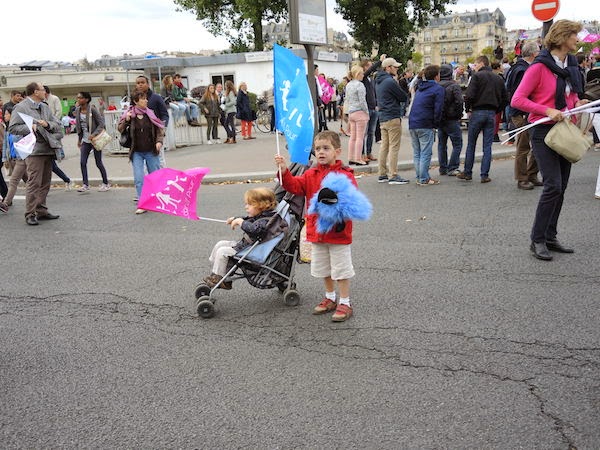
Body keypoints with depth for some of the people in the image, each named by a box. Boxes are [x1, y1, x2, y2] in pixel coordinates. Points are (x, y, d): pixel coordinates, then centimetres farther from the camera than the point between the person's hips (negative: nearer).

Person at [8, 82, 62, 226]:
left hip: (48, 149, 7)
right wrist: (30, 128, -18)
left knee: (45, 183, 11)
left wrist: (47, 124, -4)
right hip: (34, 150, -7)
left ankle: (41, 211, 20)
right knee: (34, 183, -11)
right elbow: (12, 128, -6)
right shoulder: (21, 107, -1)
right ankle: (30, 214, -7)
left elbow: (57, 124, 16)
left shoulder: (45, 107, 20)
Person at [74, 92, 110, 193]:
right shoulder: (77, 110, 4)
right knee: (82, 162, -3)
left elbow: (101, 123, -14)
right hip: (85, 140, 6)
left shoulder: (92, 109, -14)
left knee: (98, 162, 2)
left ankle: (106, 183, 17)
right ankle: (85, 185, 3)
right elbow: (78, 126, 14)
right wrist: (79, 139, 14)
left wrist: (93, 134, -23)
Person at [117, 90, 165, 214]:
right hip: (137, 153, -1)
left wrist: (159, 141, -10)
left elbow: (159, 129, 6)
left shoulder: (150, 114, -1)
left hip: (151, 151, 1)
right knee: (138, 178, -9)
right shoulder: (129, 115, -3)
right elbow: (120, 129, 2)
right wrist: (126, 120, -16)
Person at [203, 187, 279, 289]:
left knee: (222, 251, -16)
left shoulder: (265, 221, -24)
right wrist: (236, 219, 18)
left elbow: (254, 229, -43)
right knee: (220, 244, 15)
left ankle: (218, 278, -3)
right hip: (242, 243, 11)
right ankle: (216, 272, 21)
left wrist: (240, 222, -32)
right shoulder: (258, 216, 8)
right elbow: (247, 219, 30)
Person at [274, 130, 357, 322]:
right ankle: (330, 298, 36)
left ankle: (345, 303, 15)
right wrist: (284, 171, -21)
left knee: (341, 269, 3)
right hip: (317, 232, 6)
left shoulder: (345, 175, -12)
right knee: (323, 268, 19)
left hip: (338, 233, -6)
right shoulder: (311, 175, 5)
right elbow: (294, 186, -7)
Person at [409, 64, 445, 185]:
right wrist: (436, 125, -1)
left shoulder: (420, 88, 20)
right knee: (425, 153, -3)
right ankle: (424, 179, -2)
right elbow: (438, 109, -11)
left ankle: (419, 177, 16)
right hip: (425, 126, -7)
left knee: (417, 153, 12)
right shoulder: (438, 89, -4)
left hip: (412, 124, 7)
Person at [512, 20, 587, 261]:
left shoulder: (571, 65, 11)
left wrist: (578, 103, 4)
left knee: (560, 187, 9)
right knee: (553, 185, -14)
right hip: (544, 132, -8)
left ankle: (550, 237, 18)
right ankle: (537, 240, -5)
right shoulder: (540, 66, -12)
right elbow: (517, 100, -15)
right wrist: (547, 111, -22)